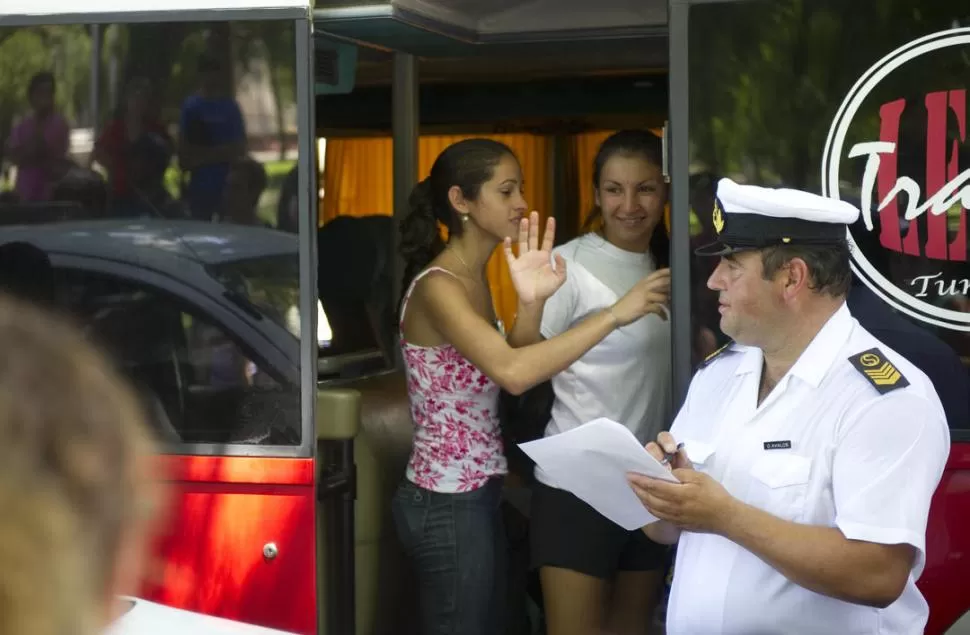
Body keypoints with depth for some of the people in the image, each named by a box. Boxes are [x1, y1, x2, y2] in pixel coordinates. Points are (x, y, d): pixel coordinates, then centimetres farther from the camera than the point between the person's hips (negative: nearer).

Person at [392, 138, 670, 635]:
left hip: (477, 495, 9)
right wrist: (616, 313, -30)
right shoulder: (436, 286, -19)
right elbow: (513, 373, -33)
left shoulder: (473, 279, 10)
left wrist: (531, 302, -10)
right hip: (448, 504, -9)